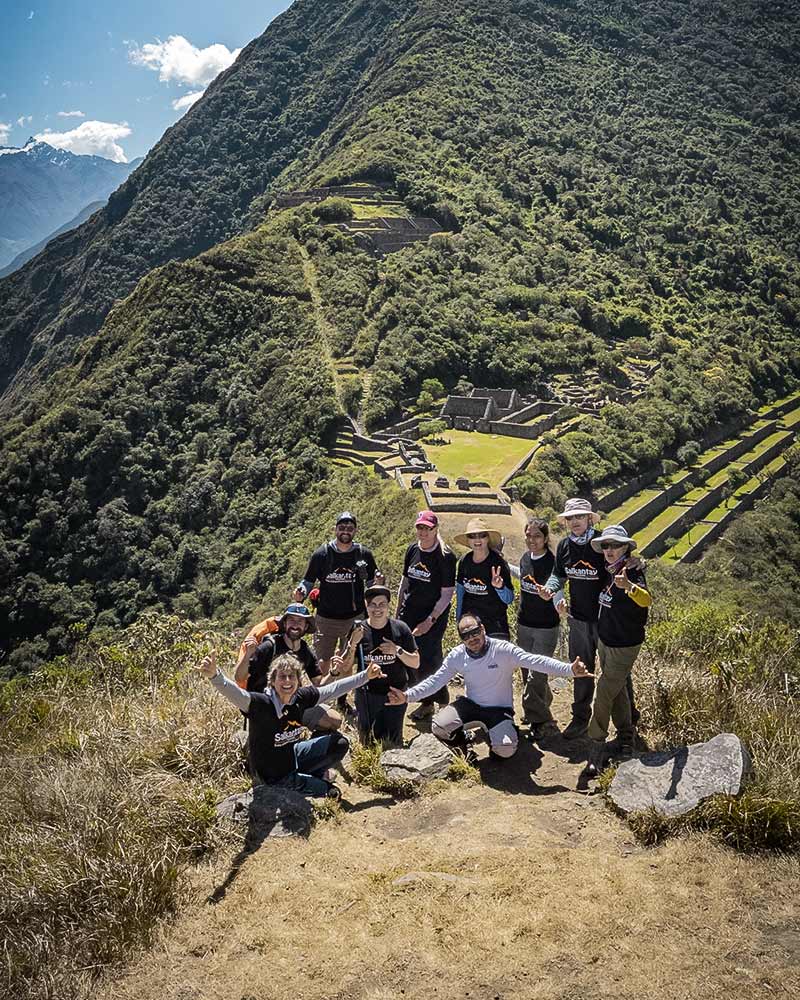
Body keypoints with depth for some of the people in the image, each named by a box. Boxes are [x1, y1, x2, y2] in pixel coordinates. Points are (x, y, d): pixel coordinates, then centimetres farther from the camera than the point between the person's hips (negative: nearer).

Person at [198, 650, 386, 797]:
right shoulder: (261, 704, -32)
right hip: (272, 777, -6)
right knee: (326, 788, -7)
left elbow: (334, 689, -1)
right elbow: (234, 693, -50)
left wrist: (366, 676, 3)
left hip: (291, 756, 7)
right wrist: (214, 675, -70)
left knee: (340, 743, 4)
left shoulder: (301, 698, -13)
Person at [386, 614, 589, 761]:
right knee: (438, 727, -21)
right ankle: (462, 742, 14)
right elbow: (435, 681, -5)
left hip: (499, 709, -3)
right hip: (470, 704, 3)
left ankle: (499, 736, 13)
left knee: (506, 750, -26)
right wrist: (407, 696, -18)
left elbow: (536, 661, -28)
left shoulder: (503, 650, -20)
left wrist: (569, 670, -40)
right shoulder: (456, 656, -9)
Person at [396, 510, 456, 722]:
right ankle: (427, 703, 23)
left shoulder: (445, 557, -14)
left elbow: (447, 594, -13)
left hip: (433, 617, -6)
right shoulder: (412, 550, 4)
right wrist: (398, 611, 14)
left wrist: (430, 620, -17)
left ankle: (443, 701, 19)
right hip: (409, 615, 6)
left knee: (429, 660, -3)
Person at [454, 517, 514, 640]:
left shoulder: (498, 563, -14)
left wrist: (500, 587, -33)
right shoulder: (464, 561, -2)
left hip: (495, 623, -4)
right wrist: (458, 617, 18)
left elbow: (509, 599, -13)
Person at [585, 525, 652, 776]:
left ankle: (597, 745, 7)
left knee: (604, 694, -5)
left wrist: (629, 586, -63)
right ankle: (626, 738, 34)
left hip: (624, 646, -8)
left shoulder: (632, 573, -22)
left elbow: (646, 600, -43)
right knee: (618, 691, 19)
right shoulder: (608, 572, 1)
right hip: (604, 641, 8)